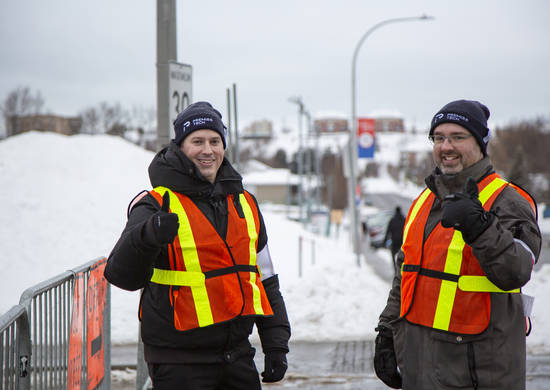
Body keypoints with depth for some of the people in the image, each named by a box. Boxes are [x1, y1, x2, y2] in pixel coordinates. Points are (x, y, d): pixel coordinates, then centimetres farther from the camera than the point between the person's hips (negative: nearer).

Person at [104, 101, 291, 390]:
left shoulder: (245, 204, 12)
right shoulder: (158, 206, -5)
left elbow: (266, 280, 20)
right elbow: (123, 275, -19)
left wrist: (276, 344, 14)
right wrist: (147, 238, -39)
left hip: (237, 355, 5)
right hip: (179, 363, -5)